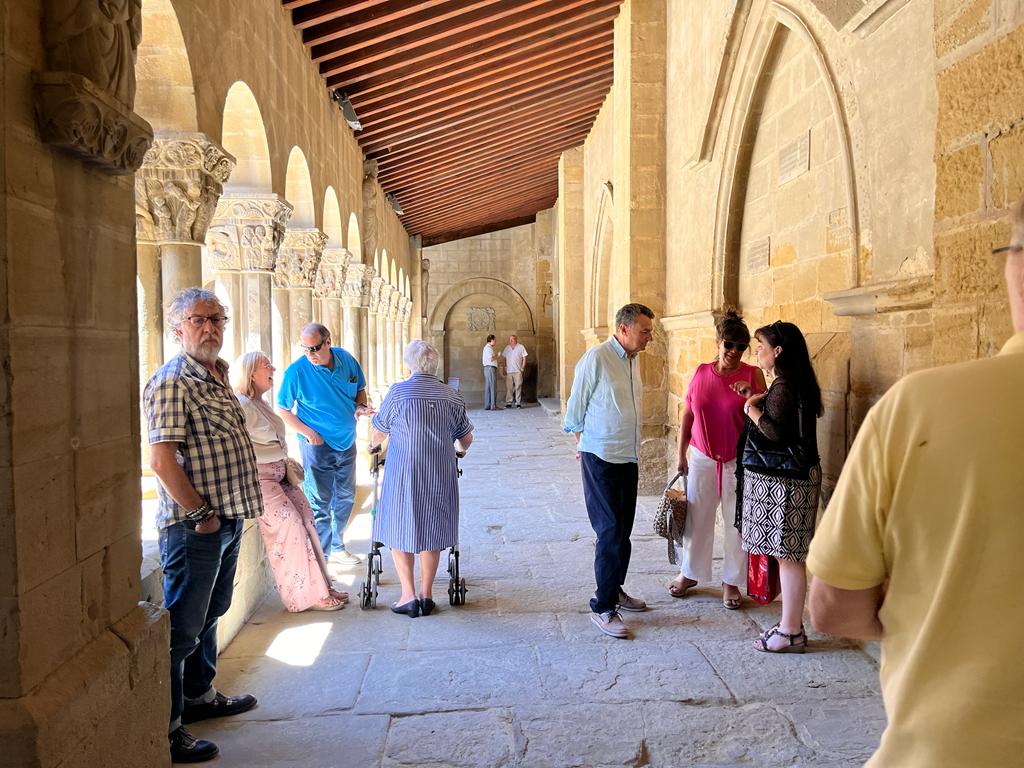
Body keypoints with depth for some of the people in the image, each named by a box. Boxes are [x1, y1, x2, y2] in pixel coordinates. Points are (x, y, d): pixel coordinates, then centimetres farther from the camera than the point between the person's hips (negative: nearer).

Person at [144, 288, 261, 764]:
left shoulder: (218, 376, 13)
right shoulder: (172, 382, -16)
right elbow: (161, 459, -22)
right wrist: (199, 512, -18)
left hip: (227, 519, 9)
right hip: (194, 525, -9)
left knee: (209, 615, 22)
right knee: (183, 627, 0)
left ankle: (200, 696, 39)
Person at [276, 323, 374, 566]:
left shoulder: (346, 359, -3)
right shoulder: (297, 371, -16)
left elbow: (360, 389, 13)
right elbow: (283, 410, -8)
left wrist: (360, 406, -8)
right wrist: (308, 433, -17)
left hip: (347, 442, 6)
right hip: (317, 446, -5)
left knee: (346, 497, 17)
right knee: (320, 502, -1)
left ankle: (336, 547, 35)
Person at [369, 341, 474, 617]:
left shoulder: (399, 392, -6)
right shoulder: (451, 396, 3)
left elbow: (378, 431, 5)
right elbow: (466, 438, 12)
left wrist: (373, 445, 27)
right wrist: (460, 449, 34)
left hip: (403, 474, -3)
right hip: (440, 476, 3)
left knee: (399, 531, 10)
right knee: (431, 533, 14)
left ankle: (409, 596, 8)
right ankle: (426, 595, 18)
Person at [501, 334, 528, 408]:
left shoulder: (521, 347, 2)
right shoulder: (507, 348, 11)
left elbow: (524, 358, 2)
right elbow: (505, 358, 16)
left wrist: (522, 368, -5)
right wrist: (505, 367, 7)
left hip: (518, 371, -3)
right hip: (509, 371, 3)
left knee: (518, 387, -4)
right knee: (508, 387, 1)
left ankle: (518, 403, 0)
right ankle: (508, 402, 6)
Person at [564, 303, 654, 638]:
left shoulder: (634, 359, 10)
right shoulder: (596, 358, -14)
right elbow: (576, 408, -6)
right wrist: (584, 445, 5)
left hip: (629, 457, 7)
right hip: (601, 459, -7)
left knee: (623, 530, 15)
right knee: (611, 532, -6)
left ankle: (615, 590, 30)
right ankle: (602, 608, 3)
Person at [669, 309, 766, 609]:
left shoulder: (752, 375, -5)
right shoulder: (701, 373, 2)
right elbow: (687, 416, 8)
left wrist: (752, 396, -22)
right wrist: (681, 454, 8)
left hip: (738, 461, -2)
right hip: (702, 459, 2)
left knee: (737, 524, 6)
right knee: (696, 518, 12)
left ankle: (731, 581, 23)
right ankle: (689, 573, 31)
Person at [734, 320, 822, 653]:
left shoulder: (783, 387, -18)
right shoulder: (792, 383, 13)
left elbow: (777, 433, -25)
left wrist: (752, 410, -11)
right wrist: (755, 399, 15)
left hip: (785, 481, -10)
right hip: (786, 478, 11)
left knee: (788, 555, -2)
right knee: (788, 554, 16)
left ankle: (791, 633, 9)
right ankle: (791, 624, 26)